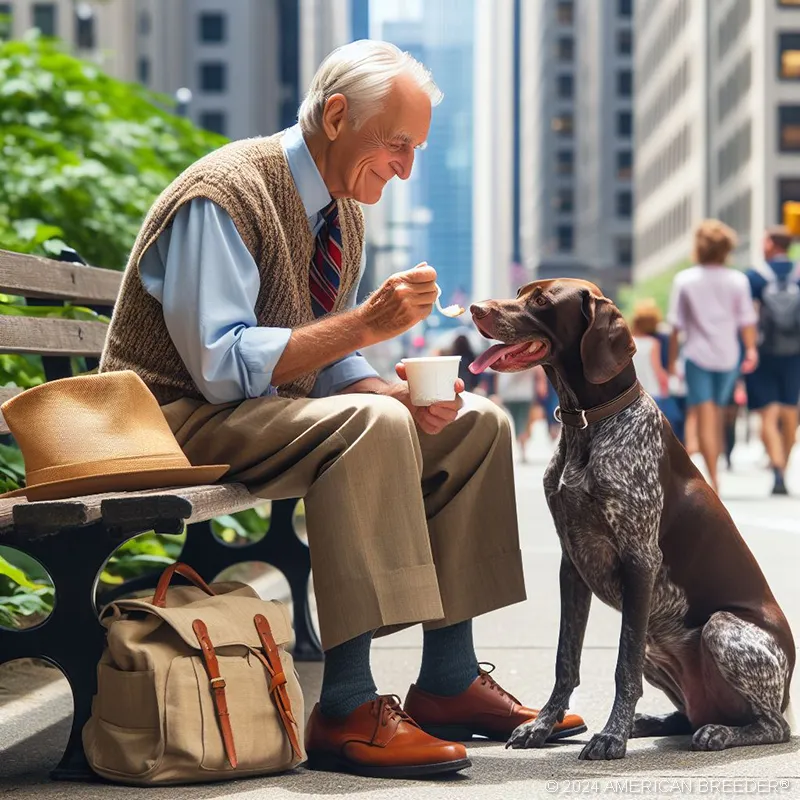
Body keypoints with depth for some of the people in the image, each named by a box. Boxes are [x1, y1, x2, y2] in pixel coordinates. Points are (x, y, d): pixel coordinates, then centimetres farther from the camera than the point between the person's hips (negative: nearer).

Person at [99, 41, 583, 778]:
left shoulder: (342, 211, 8)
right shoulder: (221, 196, -19)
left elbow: (330, 364, 12)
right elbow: (221, 366, -27)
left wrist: (397, 392, -10)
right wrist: (365, 323, -30)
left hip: (281, 411, 9)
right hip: (181, 421, -9)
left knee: (476, 423, -1)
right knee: (371, 426, -34)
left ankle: (448, 677, 0)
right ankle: (348, 709, -33)